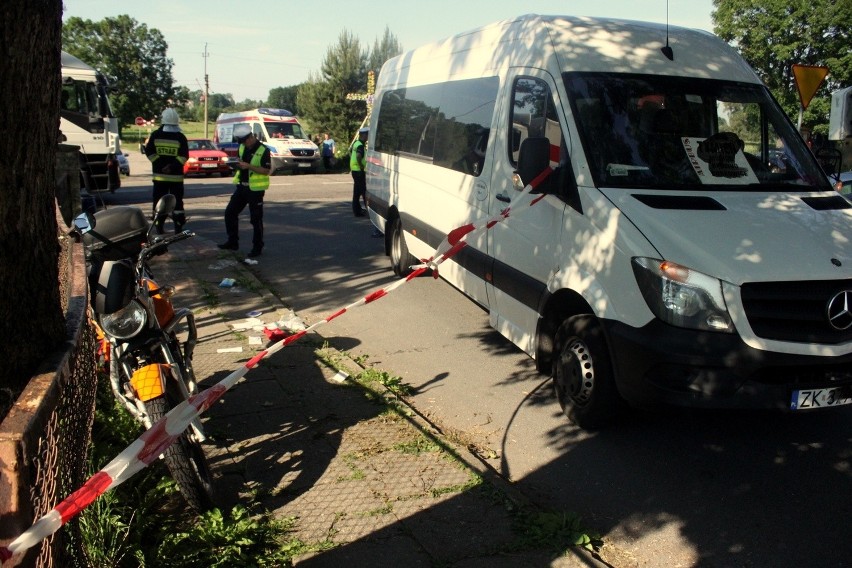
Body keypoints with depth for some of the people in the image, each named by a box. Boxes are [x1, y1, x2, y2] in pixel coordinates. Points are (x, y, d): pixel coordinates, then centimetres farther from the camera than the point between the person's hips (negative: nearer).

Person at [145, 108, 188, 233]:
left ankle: (159, 227, 7)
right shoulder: (180, 137, -4)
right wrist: (173, 166, -12)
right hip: (176, 175, -1)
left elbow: (148, 151, -3)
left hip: (159, 175, 1)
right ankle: (178, 227, 2)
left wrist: (159, 163, -3)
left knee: (159, 201, 8)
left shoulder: (155, 135, 0)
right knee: (177, 202, 5)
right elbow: (184, 156, -11)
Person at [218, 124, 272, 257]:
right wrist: (238, 165, 0)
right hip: (241, 186, 8)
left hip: (255, 189, -8)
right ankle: (232, 242, 20)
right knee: (230, 213, 9)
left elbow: (266, 170, -19)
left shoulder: (263, 151, -14)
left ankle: (257, 247, 10)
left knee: (256, 219, -1)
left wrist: (248, 166, -25)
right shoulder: (242, 148, 8)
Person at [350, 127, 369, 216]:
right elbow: (358, 157, -34)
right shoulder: (361, 145, -19)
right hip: (359, 171, -10)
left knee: (357, 190, 15)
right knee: (362, 190, -6)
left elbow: (350, 151, 29)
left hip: (354, 169, 10)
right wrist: (362, 166, -23)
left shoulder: (356, 143, 12)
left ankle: (357, 209, 23)